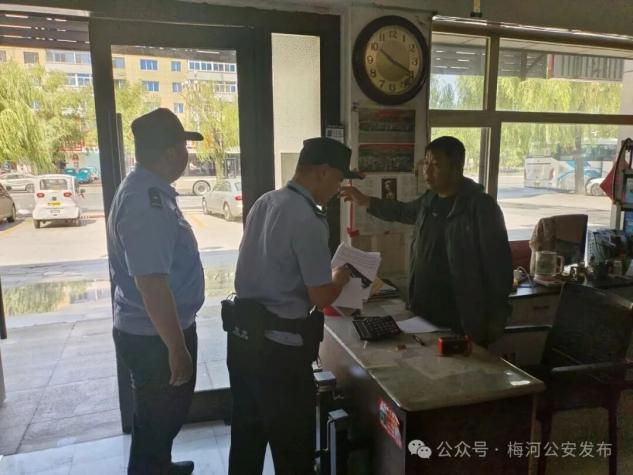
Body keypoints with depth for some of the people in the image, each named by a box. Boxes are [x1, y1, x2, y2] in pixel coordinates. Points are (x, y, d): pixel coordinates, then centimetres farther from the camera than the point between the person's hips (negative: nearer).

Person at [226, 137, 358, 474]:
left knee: (247, 433, 25)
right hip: (278, 344, -8)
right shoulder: (308, 220, -20)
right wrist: (339, 278, 3)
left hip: (243, 333, 8)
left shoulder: (263, 202, 5)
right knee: (292, 444, 13)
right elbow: (321, 298, -18)